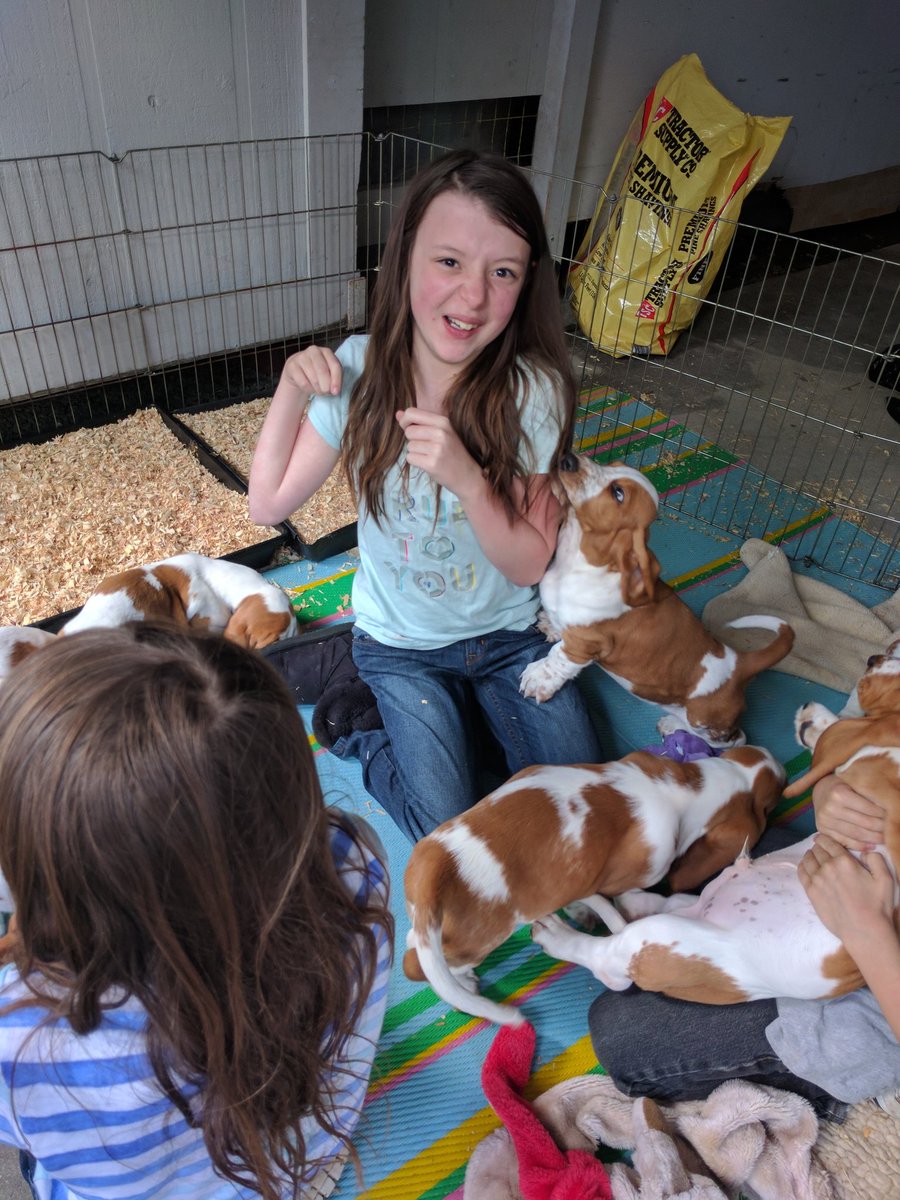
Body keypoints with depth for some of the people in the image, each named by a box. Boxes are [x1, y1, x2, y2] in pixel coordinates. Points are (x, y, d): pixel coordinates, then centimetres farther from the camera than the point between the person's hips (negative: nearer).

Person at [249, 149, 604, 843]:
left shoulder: (533, 390, -20)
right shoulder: (360, 372, -16)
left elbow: (530, 563, -18)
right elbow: (269, 506, -11)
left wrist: (465, 477, -35)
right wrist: (290, 394, -24)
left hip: (509, 632, 1)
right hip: (402, 643, -1)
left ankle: (472, 713, 22)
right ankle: (365, 736, 17)